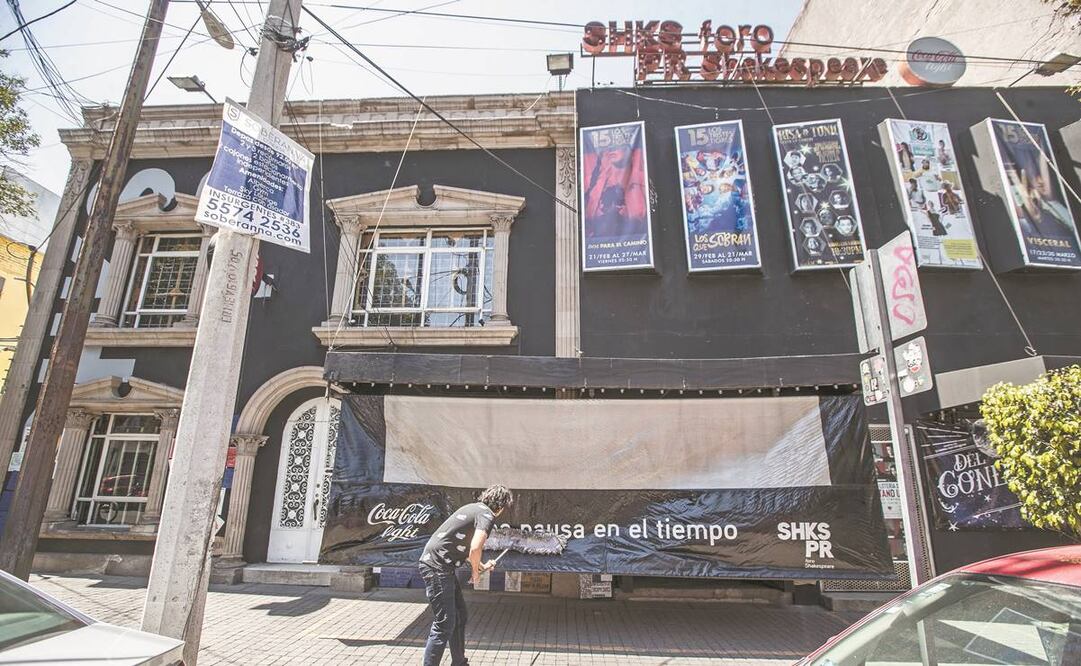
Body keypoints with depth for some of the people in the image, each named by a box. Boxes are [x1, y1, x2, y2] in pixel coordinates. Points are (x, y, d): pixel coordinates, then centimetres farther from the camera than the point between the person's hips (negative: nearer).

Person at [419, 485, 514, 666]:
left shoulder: (474, 508, 17)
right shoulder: (486, 514, -12)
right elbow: (475, 548, -27)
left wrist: (481, 566, 37)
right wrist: (476, 571, -8)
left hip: (443, 567, 10)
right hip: (436, 567, -10)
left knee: (459, 617, 19)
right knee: (444, 625, -5)